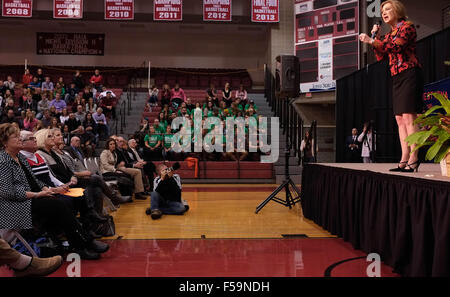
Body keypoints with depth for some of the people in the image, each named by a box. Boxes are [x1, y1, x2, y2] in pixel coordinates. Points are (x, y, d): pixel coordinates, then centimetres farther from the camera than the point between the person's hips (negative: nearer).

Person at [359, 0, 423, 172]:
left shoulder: (407, 26, 0)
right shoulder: (390, 34, 22)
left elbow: (396, 46, -18)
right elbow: (380, 56, 16)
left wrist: (371, 41, -19)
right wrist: (376, 36, 10)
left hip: (409, 75, -9)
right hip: (396, 78, 9)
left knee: (409, 117, -15)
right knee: (400, 119, 3)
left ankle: (413, 159, -16)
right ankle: (404, 159, 4)